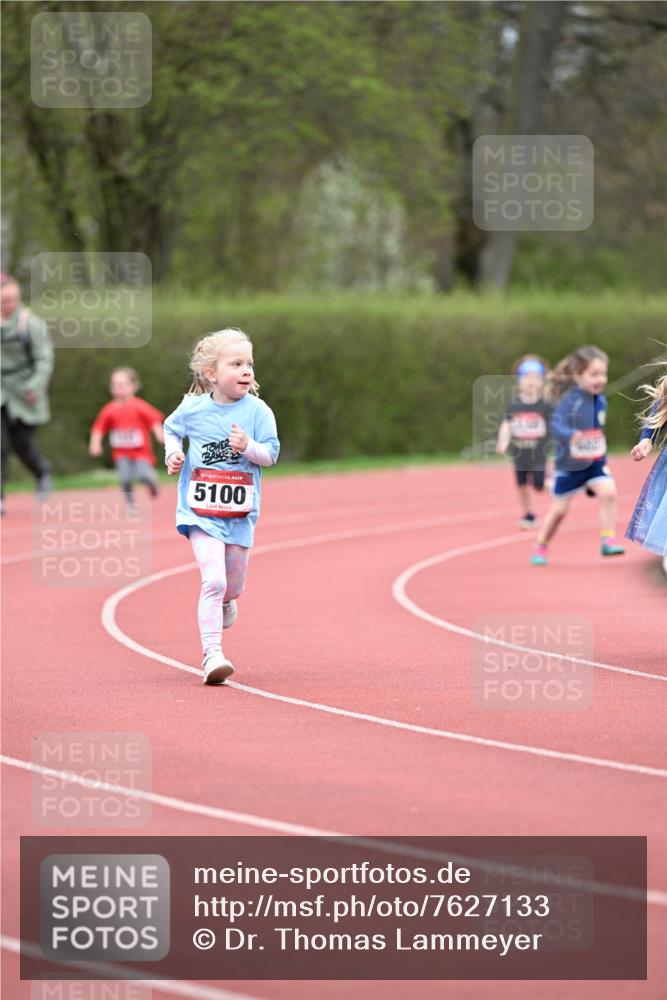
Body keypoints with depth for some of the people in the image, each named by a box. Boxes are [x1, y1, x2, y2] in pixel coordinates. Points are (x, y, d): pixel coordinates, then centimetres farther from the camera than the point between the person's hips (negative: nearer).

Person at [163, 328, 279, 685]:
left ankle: (224, 602, 53)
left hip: (240, 512, 2)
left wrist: (248, 447, -23)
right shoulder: (193, 408, -4)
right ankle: (211, 654, -15)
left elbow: (271, 454, -4)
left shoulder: (257, 411, -5)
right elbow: (171, 428, 16)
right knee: (213, 579, -17)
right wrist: (173, 453, -2)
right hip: (201, 511, -2)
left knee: (234, 584, 15)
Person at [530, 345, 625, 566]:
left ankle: (607, 541, -16)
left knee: (608, 492, -22)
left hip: (595, 463, 4)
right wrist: (570, 435, -51)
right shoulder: (570, 401, -20)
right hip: (569, 465, -4)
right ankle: (540, 547, 28)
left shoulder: (600, 401, -2)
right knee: (559, 509, 7)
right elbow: (556, 426, -32)